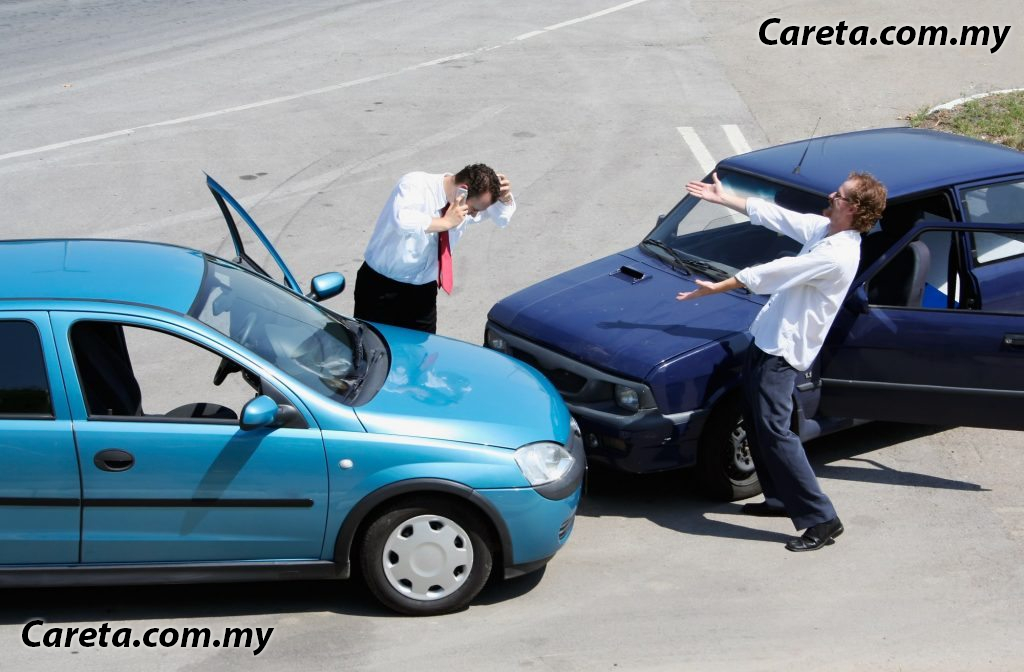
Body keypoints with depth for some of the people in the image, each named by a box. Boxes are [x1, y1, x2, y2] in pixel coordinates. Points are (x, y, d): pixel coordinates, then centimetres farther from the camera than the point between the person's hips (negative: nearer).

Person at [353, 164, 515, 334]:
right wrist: (445, 222, -35)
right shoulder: (415, 184, -22)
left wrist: (504, 197, -9)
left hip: (423, 292, 5)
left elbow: (502, 218, 13)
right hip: (382, 287, -5)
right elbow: (401, 219, -43)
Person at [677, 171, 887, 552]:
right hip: (768, 338, 10)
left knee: (774, 431, -12)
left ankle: (821, 519, -9)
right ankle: (781, 499, 31)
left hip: (783, 349, -10)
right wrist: (722, 198, 20)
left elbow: (772, 273, -21)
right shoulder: (822, 229, 5)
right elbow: (772, 215, 16)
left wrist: (716, 288, -15)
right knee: (756, 424, 19)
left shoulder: (837, 255, -24)